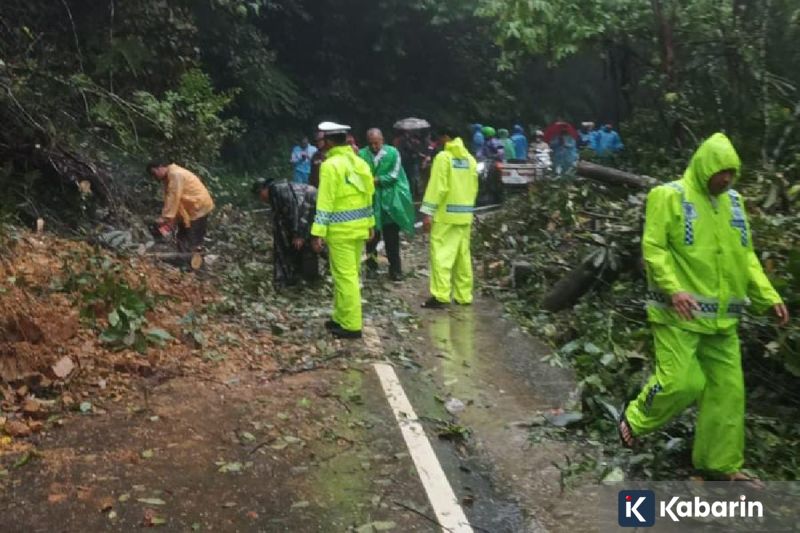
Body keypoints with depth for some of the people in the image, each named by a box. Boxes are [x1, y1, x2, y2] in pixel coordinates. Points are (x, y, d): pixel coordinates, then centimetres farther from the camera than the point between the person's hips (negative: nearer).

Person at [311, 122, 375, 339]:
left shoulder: (330, 165, -14)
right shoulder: (359, 162, 9)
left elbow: (325, 202, -16)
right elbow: (368, 195, 13)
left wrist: (318, 233, -15)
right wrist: (370, 223, 19)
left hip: (340, 229, -8)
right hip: (359, 226, 8)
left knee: (345, 276, -3)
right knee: (350, 274, 16)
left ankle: (352, 325, 1)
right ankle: (341, 318, 26)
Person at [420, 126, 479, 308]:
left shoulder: (443, 157, -9)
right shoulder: (470, 159, 11)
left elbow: (437, 187, -15)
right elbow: (474, 188, 13)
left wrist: (428, 212, -14)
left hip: (445, 213, -7)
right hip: (465, 215, 7)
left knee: (441, 254, -7)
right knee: (463, 255, 10)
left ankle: (440, 295, -13)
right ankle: (464, 295, 14)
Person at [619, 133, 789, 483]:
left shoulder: (733, 202, 14)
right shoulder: (670, 196, -7)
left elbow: (746, 256, 17)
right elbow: (653, 249, -12)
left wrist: (768, 296, 7)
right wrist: (674, 289, -26)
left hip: (721, 316, 7)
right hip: (678, 313, -7)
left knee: (727, 389, 8)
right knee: (680, 382, -11)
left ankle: (721, 463, 22)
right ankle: (634, 419, 17)